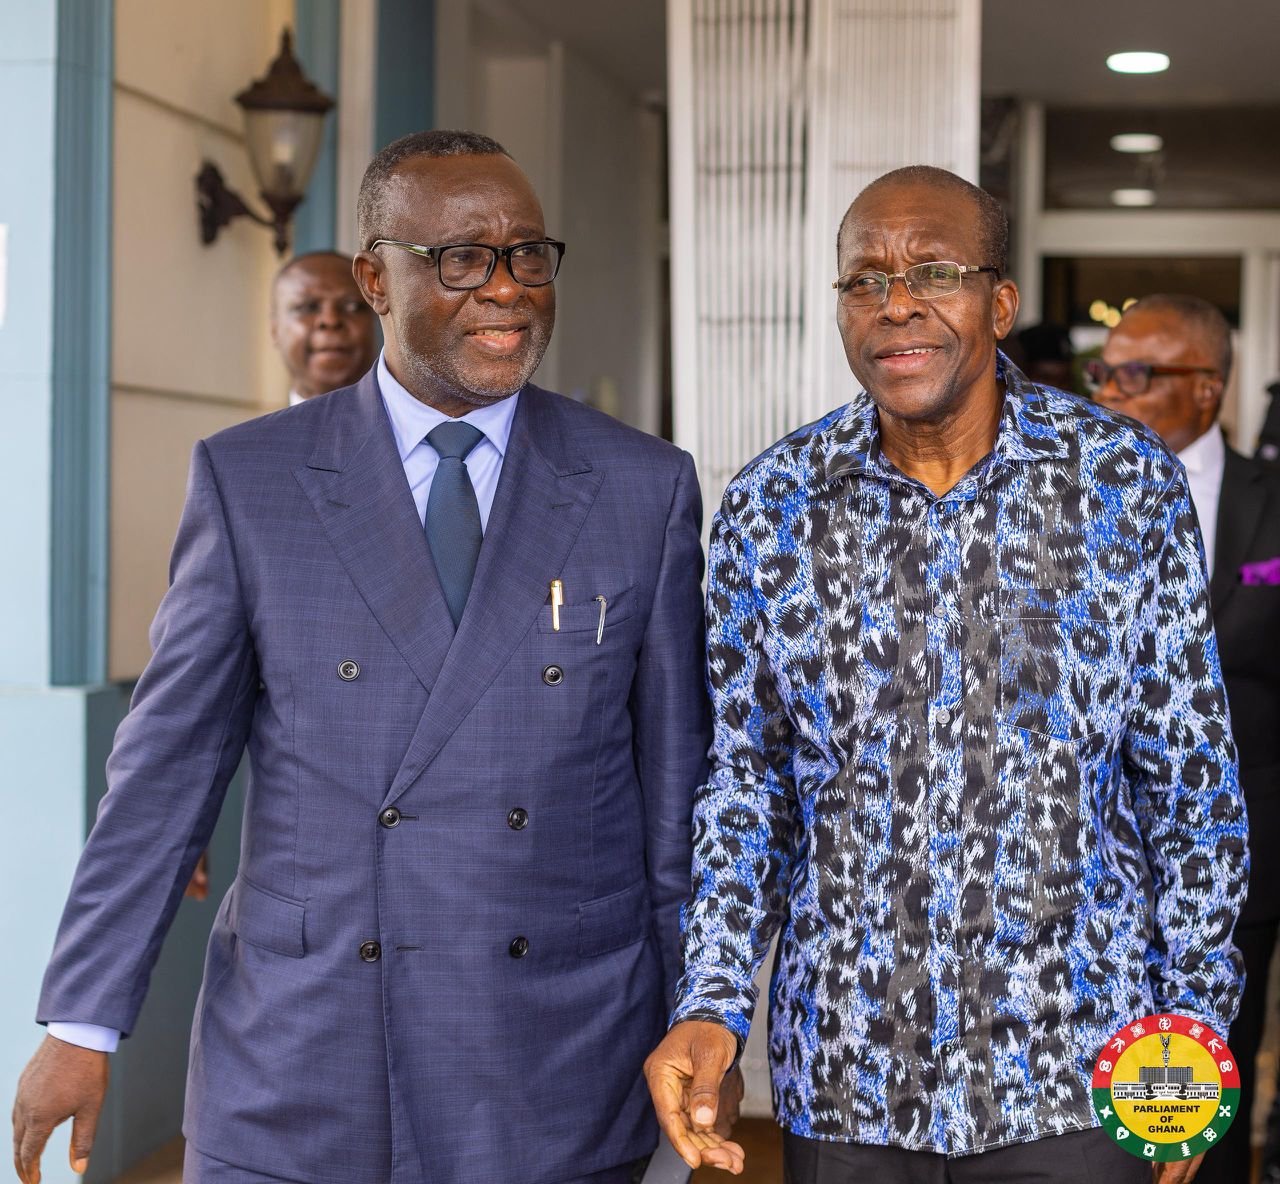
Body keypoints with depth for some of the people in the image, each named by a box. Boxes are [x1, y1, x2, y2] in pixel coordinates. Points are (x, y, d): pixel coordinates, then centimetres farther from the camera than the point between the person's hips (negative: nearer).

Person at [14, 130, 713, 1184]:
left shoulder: (645, 489, 2)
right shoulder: (249, 481, 0)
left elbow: (677, 779, 5)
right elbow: (169, 760, 2)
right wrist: (82, 1021, 1)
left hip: (561, 1078, 1)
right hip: (293, 1072, 0)